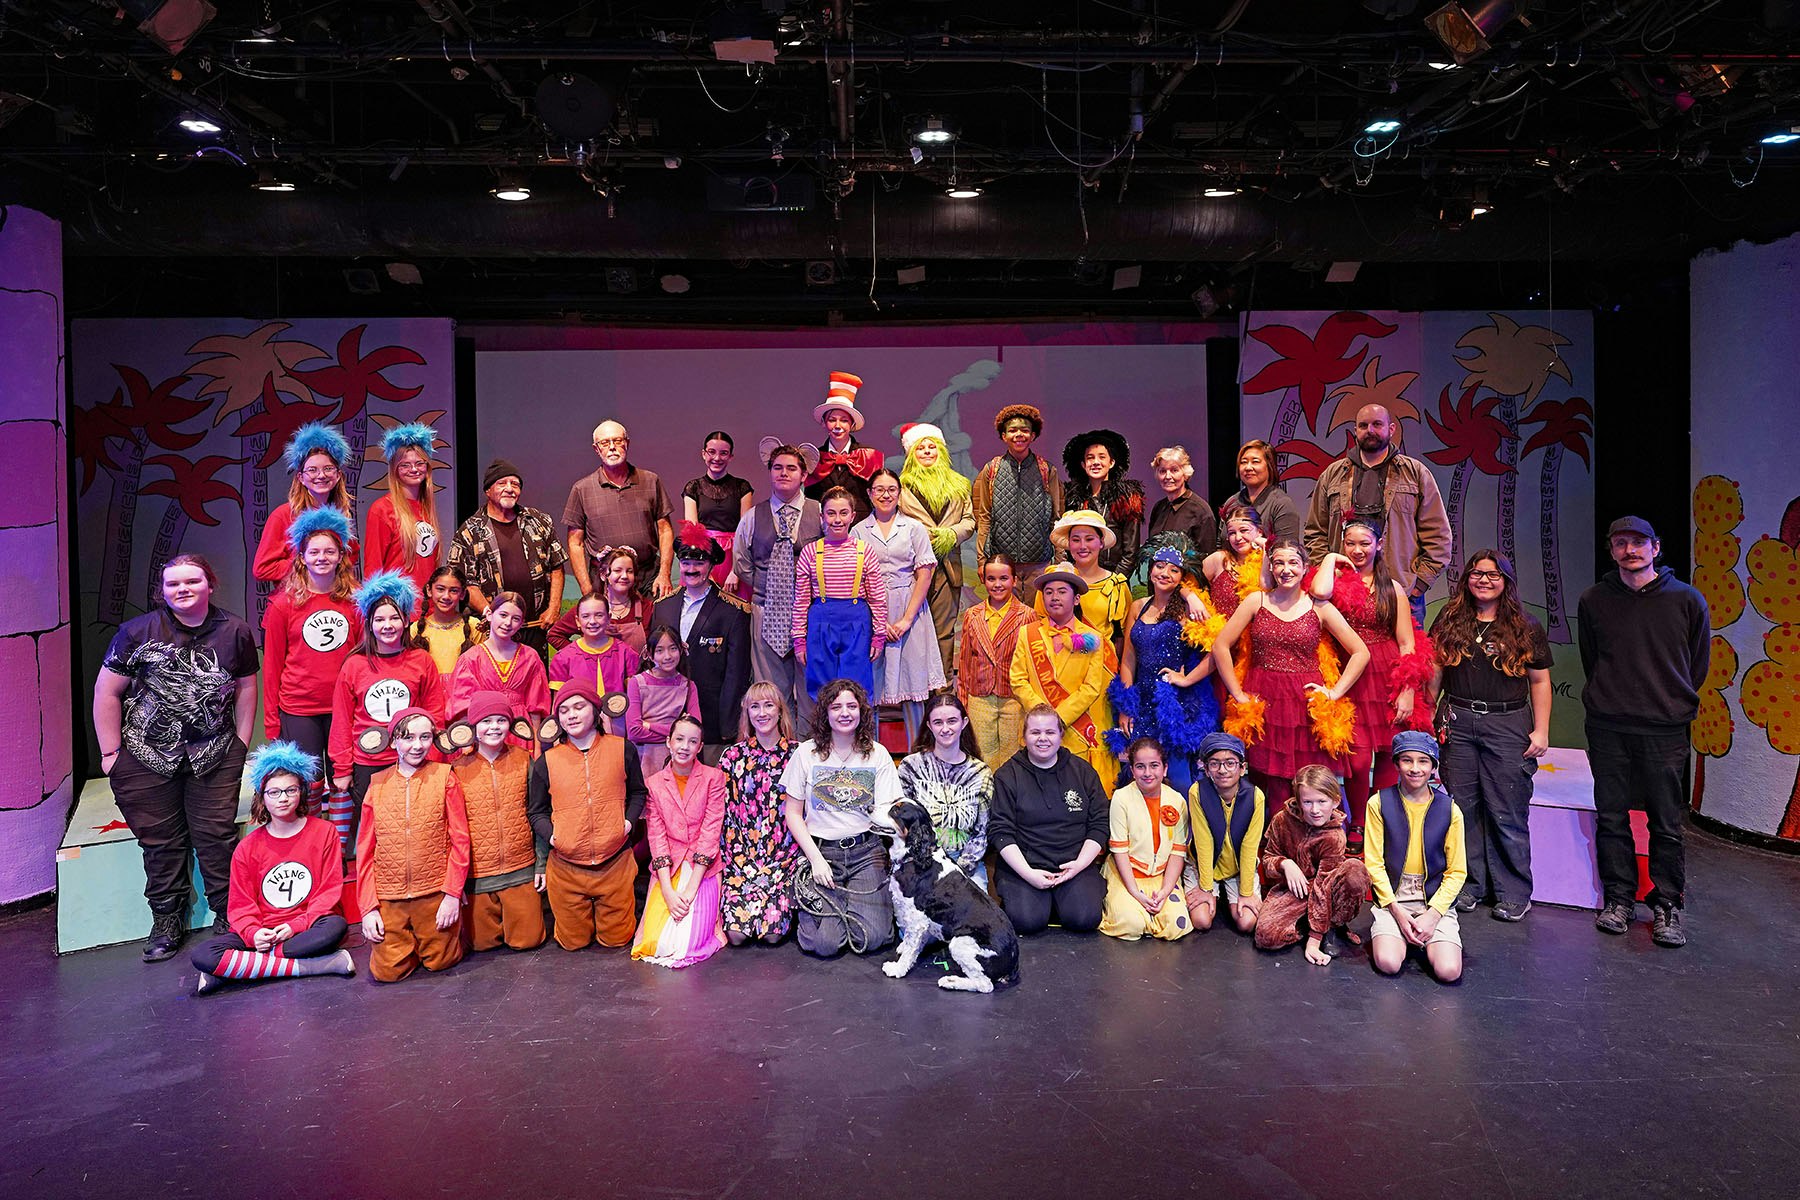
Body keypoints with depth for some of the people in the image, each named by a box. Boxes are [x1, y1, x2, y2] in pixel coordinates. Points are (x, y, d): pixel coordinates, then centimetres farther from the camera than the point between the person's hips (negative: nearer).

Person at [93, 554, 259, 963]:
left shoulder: (235, 631, 1)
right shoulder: (137, 631, -3)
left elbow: (246, 688, 10)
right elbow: (107, 692, 1)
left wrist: (241, 745, 7)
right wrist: (111, 752, 0)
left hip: (215, 755, 0)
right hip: (146, 756, 0)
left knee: (216, 835, 0)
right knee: (159, 841, 6)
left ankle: (227, 915, 13)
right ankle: (167, 922, 20)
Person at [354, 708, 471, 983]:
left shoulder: (444, 777, -2)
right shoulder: (378, 784, 4)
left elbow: (460, 839, -4)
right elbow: (365, 850, 5)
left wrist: (452, 893, -10)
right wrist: (368, 907, -2)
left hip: (435, 893, -2)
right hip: (389, 896, 2)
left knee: (441, 961, 3)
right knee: (388, 971, 0)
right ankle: (408, 940, 29)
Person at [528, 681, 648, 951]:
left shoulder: (622, 749, 0)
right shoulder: (546, 762, 0)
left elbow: (637, 792, 13)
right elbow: (536, 811, 9)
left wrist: (629, 820, -6)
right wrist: (550, 833, -10)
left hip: (615, 864, 0)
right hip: (566, 867, 0)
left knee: (617, 939, 9)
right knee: (573, 942, 11)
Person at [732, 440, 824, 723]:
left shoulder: (821, 513, 2)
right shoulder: (752, 517, 8)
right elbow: (741, 564, 17)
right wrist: (765, 590, 10)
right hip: (767, 613, 2)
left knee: (811, 687, 0)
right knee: (772, 692, 4)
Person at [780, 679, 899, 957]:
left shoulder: (878, 754, 5)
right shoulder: (807, 752, 2)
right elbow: (792, 813, 3)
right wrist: (816, 859, -7)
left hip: (866, 850, 1)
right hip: (821, 849, -1)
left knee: (871, 938, -15)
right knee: (825, 942, -16)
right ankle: (807, 908, 17)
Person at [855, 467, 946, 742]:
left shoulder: (914, 528, 5)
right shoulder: (858, 531, 7)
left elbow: (925, 576, 0)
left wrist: (907, 619, -10)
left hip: (909, 609, 0)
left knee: (910, 679, 0)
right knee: (871, 683, 0)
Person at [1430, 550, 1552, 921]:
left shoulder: (1525, 627, 5)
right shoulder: (1449, 621, 9)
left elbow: (1539, 681, 5)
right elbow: (1435, 671, 11)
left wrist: (1541, 731, -1)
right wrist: (1429, 716, 5)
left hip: (1508, 724, -2)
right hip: (1458, 721, 2)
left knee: (1507, 813, -1)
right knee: (1462, 807, 5)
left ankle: (1513, 894, 8)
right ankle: (1469, 884, 16)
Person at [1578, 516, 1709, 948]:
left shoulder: (1687, 600, 1)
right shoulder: (1594, 601, 5)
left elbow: (1698, 664, 11)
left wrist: (1676, 703, 13)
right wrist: (1610, 699, 14)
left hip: (1665, 730, -1)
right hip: (1607, 726, 2)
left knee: (1666, 822, 3)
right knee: (1611, 816, 6)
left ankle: (1667, 905, 14)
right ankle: (1618, 898, 17)